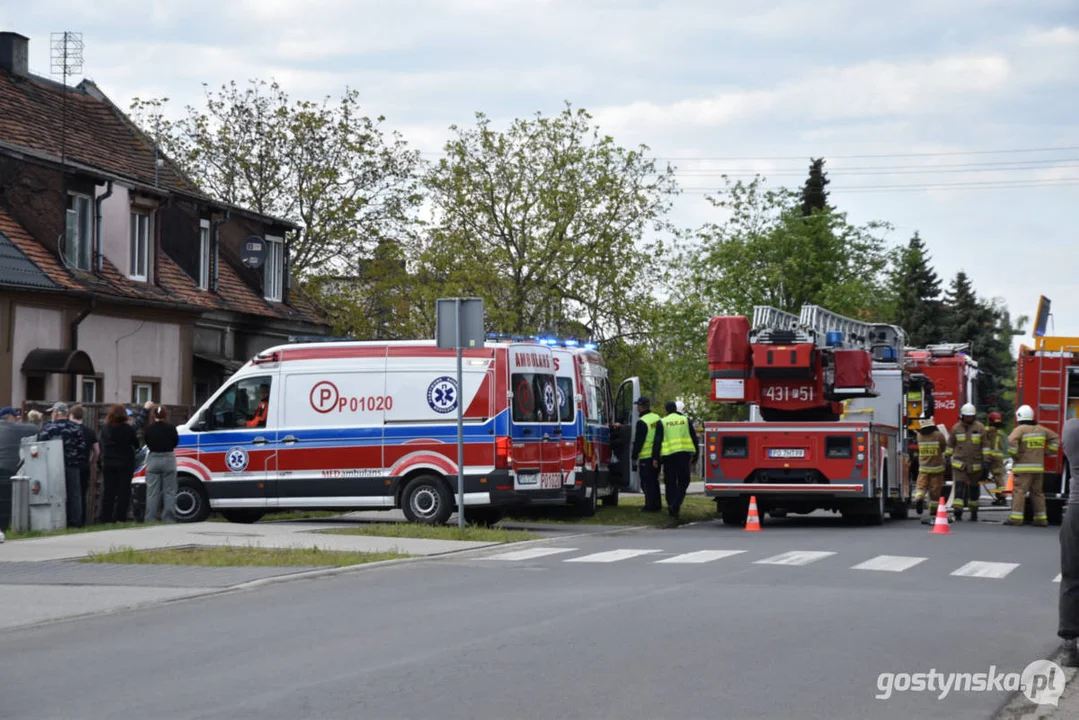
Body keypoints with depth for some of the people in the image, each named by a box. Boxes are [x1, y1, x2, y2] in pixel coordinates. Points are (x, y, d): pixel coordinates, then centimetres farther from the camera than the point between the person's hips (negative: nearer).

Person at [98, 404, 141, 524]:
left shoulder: (105, 429, -2)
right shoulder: (128, 429, -11)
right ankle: (120, 517, -1)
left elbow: (102, 446, 7)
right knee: (123, 491, 2)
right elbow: (136, 444, -1)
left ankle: (106, 517, 8)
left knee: (108, 491, 9)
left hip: (108, 464, 3)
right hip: (125, 463, -3)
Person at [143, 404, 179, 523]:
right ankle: (168, 519, 2)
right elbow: (176, 442, 2)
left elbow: (146, 441, 4)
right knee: (169, 492, 5)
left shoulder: (149, 428, -7)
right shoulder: (170, 428, -9)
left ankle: (150, 519, 2)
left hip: (153, 459, 1)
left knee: (152, 492, 5)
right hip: (168, 459, -1)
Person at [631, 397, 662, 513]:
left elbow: (638, 442, -15)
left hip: (646, 457, -8)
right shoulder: (657, 418, 10)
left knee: (647, 482, -2)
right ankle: (657, 504, 20)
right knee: (654, 481, 17)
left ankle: (650, 505, -3)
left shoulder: (642, 422, -15)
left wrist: (634, 458, -9)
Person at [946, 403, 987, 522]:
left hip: (975, 465, 0)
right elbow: (950, 445, 13)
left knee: (974, 488, 10)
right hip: (959, 464, 0)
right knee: (959, 487, -12)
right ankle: (958, 513, -18)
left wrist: (985, 461, -6)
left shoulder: (980, 428, -1)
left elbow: (985, 445, -1)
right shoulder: (956, 428, 3)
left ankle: (974, 512, 23)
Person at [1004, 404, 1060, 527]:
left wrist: (1013, 454, -12)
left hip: (1023, 467, -6)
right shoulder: (1040, 429, 12)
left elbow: (1012, 440, -26)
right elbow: (1055, 437, 21)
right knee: (1037, 492, 13)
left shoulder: (1020, 429, -8)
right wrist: (1047, 452, 17)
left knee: (1019, 491, -8)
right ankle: (1041, 519, 13)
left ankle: (1016, 517, -15)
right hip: (1038, 467, 6)